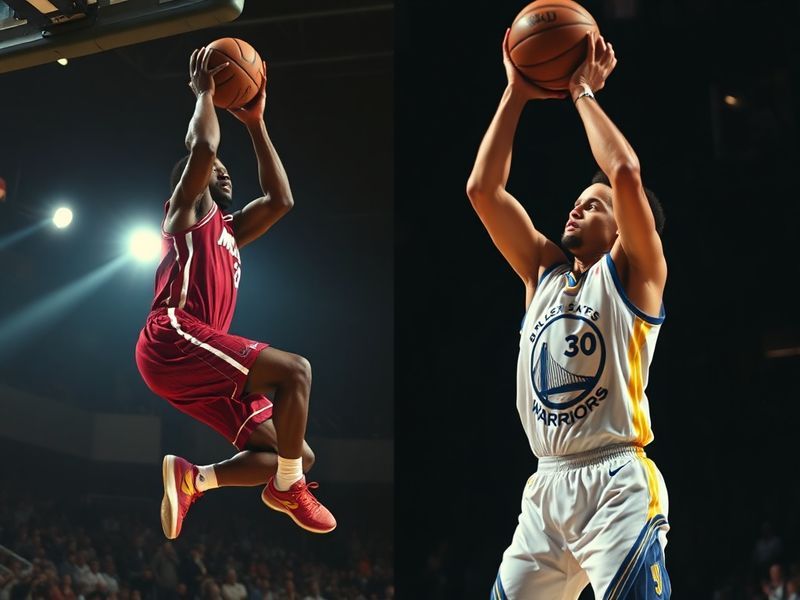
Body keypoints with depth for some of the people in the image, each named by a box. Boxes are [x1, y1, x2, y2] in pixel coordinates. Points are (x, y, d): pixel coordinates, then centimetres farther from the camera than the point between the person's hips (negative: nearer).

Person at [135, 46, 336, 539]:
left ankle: (190, 478, -6)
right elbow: (203, 148, -9)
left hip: (199, 360, 9)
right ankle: (288, 490, -11)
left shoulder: (228, 229, 32)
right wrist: (205, 92, 7)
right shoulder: (188, 209, 9)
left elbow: (281, 201, 31)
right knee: (296, 370, -24)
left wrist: (255, 123, 33)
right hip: (173, 339, -9)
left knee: (298, 456, 2)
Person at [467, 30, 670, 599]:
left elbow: (626, 174, -15)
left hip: (616, 484, -6)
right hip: (549, 487, 6)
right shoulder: (543, 272, 17)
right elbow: (483, 189, 11)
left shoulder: (633, 273, 2)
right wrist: (517, 94, 9)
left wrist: (582, 91, -3)